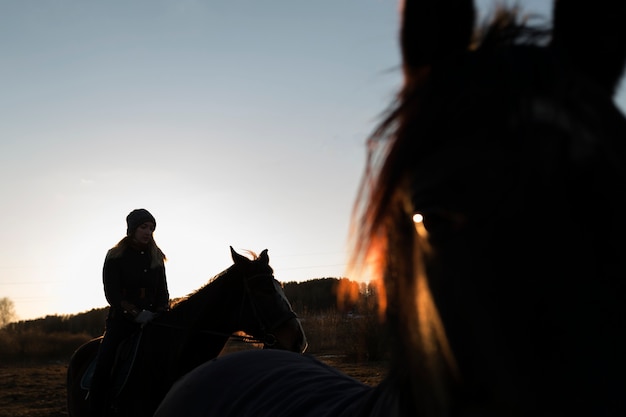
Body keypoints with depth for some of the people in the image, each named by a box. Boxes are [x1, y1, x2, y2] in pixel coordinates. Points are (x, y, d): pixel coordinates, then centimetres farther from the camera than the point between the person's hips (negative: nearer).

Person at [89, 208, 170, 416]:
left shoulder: (157, 258, 12)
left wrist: (161, 314, -8)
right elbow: (112, 293, -7)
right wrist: (136, 313, -19)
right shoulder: (115, 257, 1)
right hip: (121, 320, -3)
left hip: (150, 319, 3)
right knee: (103, 370, -20)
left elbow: (163, 292, 12)